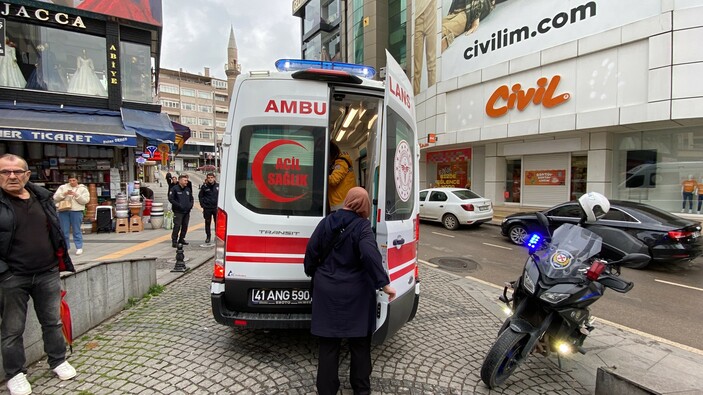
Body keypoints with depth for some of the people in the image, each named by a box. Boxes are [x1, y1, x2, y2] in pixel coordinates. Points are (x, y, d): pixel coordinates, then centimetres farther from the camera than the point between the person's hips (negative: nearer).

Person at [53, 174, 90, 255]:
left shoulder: (83, 189, 5)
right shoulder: (62, 187, 11)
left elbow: (85, 200, -5)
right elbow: (55, 197, 3)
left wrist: (76, 195, -15)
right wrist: (65, 193, -12)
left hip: (76, 211, -2)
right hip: (63, 211, 3)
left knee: (77, 230, 1)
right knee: (64, 231, 6)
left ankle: (79, 247, 7)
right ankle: (65, 247, 17)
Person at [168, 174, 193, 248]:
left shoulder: (188, 189, 13)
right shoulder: (175, 188, -6)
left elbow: (191, 198, 23)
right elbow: (170, 198, -9)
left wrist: (191, 204, 5)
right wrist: (178, 205, -17)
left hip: (187, 211, 6)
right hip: (178, 211, -6)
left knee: (185, 226, 11)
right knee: (177, 226, -9)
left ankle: (181, 239, 24)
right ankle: (174, 241, -4)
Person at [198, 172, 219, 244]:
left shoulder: (218, 186, 1)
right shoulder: (204, 186, -1)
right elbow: (200, 196, 8)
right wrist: (202, 204, 0)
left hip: (216, 207, 0)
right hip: (207, 208, 0)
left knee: (217, 222, 4)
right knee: (207, 222, 8)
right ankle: (208, 237, 18)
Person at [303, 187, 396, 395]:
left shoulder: (327, 222, 1)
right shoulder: (362, 226, -12)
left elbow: (311, 250, 5)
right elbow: (371, 255, -26)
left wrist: (312, 273, 22)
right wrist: (384, 283, -24)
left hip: (326, 291, 3)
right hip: (355, 293, -3)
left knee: (328, 343, 13)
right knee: (359, 341, 16)